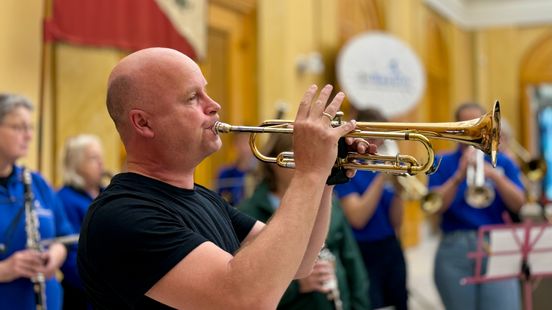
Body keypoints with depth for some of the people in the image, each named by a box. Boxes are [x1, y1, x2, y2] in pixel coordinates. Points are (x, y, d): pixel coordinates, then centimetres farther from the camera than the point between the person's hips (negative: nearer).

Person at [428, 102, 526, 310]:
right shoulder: (443, 163, 6)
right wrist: (459, 176, -19)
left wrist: (494, 176, -17)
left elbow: (518, 204, -3)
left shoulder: (502, 162, 9)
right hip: (455, 250, 0)